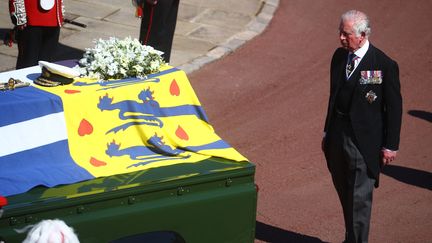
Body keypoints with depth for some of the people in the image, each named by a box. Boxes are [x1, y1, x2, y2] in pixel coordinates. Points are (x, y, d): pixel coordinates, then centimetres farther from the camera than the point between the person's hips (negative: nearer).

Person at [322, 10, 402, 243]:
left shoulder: (384, 65, -13)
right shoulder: (339, 56, 5)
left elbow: (394, 108, -9)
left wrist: (391, 145, -9)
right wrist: (328, 131, 16)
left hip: (363, 140, -6)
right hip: (338, 135, 6)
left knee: (359, 197, -2)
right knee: (344, 192, 16)